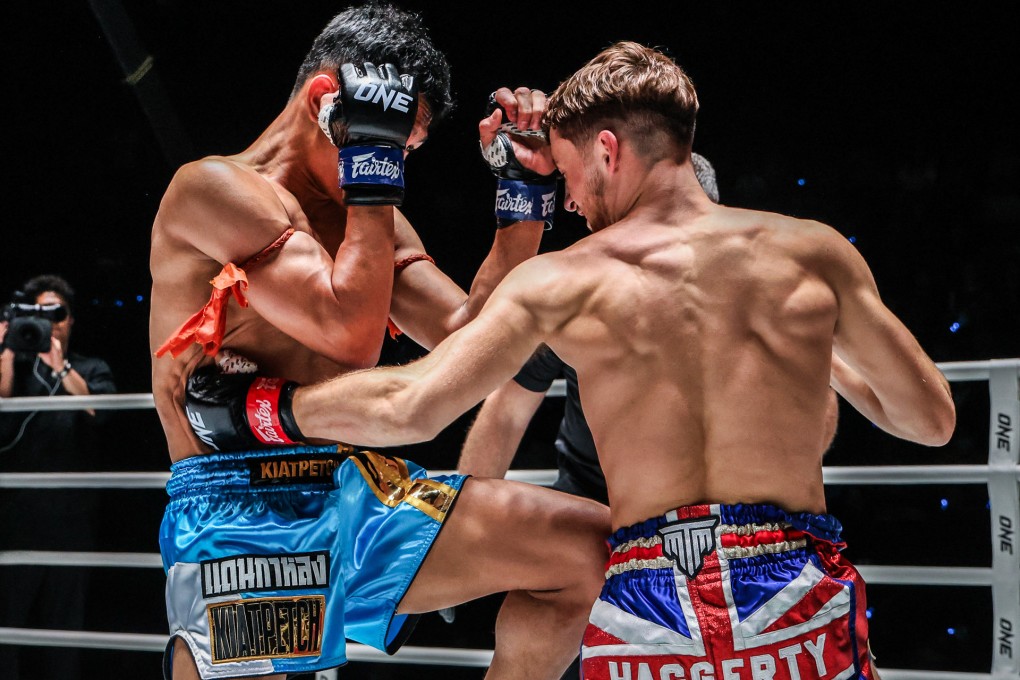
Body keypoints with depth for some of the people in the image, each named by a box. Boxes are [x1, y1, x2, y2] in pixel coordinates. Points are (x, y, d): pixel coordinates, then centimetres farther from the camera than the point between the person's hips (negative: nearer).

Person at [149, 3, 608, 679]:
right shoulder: (213, 188, -6)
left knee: (593, 545, -5)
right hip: (244, 519, -7)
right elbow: (353, 333, -16)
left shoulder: (372, 214, 20)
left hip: (366, 497, 7)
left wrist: (525, 187, 8)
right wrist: (370, 158, -11)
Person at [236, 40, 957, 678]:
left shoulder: (562, 280, 3)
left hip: (643, 604, 0)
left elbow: (409, 408, -5)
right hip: (800, 603, 1)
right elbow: (933, 419, 11)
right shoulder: (811, 251, 5)